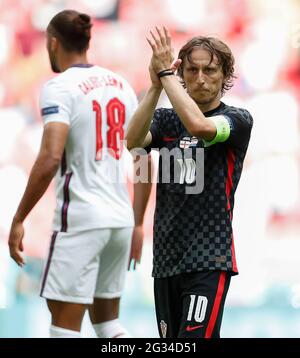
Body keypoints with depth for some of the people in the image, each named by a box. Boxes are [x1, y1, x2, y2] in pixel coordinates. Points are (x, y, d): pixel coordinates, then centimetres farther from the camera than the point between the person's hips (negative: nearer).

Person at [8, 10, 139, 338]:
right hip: (120, 219, 7)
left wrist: (19, 219, -16)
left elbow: (50, 158, -22)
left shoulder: (60, 87, -9)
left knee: (65, 326, -2)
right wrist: (137, 224, 20)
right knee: (107, 321, 18)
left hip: (80, 218, -7)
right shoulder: (120, 85, 12)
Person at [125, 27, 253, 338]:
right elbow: (133, 141, -9)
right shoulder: (166, 119, 11)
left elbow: (199, 125, -24)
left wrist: (166, 72, -16)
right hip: (166, 258, 5)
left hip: (209, 258, -5)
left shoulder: (237, 119, -2)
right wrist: (155, 85, -18)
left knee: (195, 336, -17)